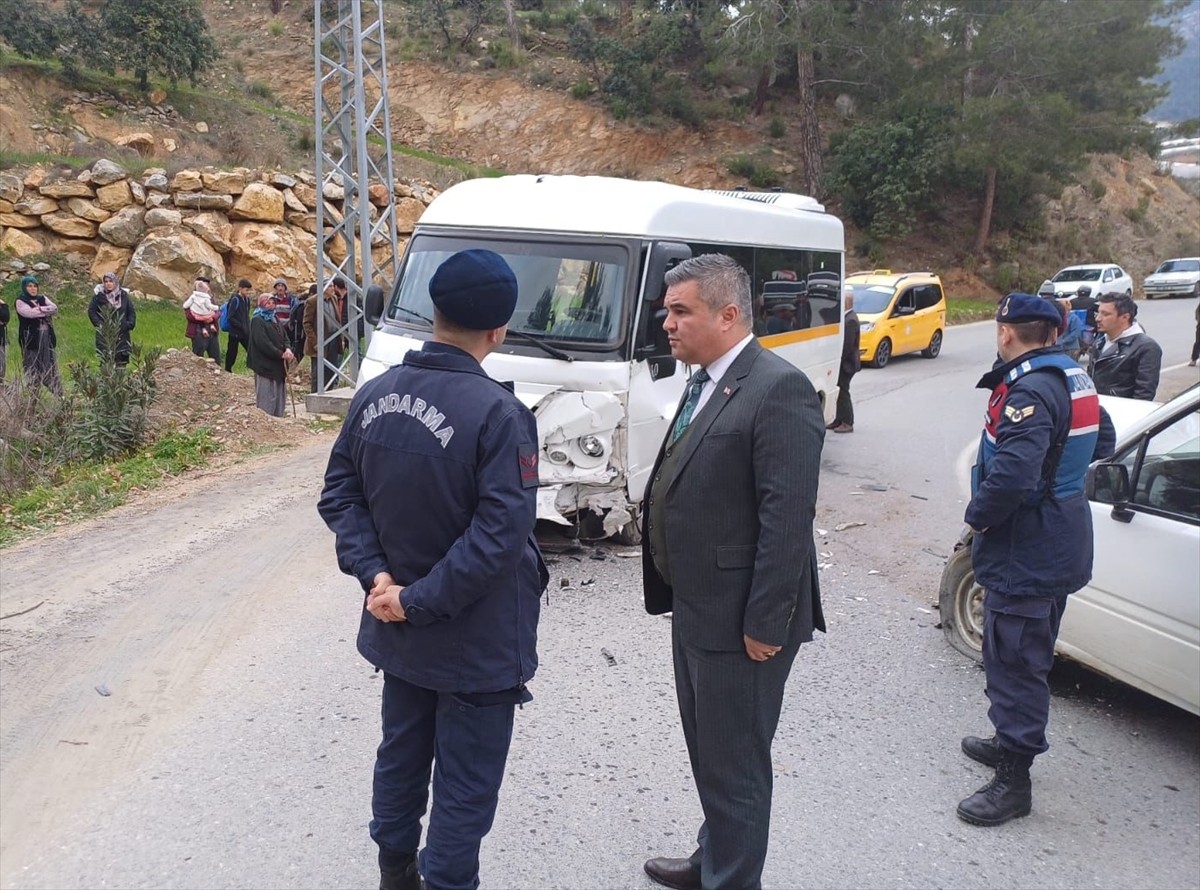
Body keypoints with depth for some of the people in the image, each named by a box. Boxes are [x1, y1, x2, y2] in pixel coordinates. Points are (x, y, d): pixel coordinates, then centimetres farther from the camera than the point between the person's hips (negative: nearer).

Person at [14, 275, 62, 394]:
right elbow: (29, 313, -18)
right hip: (31, 338, -4)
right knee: (33, 368, -5)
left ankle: (58, 393, 5)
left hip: (47, 337, 5)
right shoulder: (20, 301, 0)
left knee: (50, 366, 5)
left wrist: (39, 309, -13)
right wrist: (46, 310, -7)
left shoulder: (42, 298, 15)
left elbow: (55, 309, -1)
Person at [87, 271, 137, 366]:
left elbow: (132, 311, 12)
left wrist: (130, 324, -3)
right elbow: (91, 311, 3)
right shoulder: (99, 295, -1)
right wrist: (99, 323, -10)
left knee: (122, 362, 2)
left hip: (122, 335, 2)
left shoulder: (123, 295, 7)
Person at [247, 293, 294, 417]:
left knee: (279, 397, 11)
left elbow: (284, 337, 16)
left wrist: (287, 349, -7)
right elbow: (263, 343, -18)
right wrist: (281, 354, -18)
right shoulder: (257, 320, -8)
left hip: (278, 366, 9)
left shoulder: (274, 319, 18)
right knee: (266, 400, -7)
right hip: (265, 365, -9)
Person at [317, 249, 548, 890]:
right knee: (465, 783, 11)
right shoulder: (498, 413, -23)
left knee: (401, 754, 25)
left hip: (398, 632, 7)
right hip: (477, 644, -7)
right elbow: (501, 532, -26)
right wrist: (420, 601, -19)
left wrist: (375, 573, -6)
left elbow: (339, 493, 1)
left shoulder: (375, 394, -3)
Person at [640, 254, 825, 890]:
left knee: (735, 765, 7)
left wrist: (765, 624, -22)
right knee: (707, 751, 25)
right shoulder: (706, 383, 10)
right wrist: (679, 595, 14)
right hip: (696, 607, 10)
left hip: (739, 621, -10)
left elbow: (789, 517, -23)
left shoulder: (778, 389, -20)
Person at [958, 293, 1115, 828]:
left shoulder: (1029, 391, -23)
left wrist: (978, 515, -18)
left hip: (1024, 556, -10)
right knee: (1027, 657, 22)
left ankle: (1013, 780, 9)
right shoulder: (1075, 379, 7)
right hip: (1059, 546, 10)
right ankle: (1011, 743, 39)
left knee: (1014, 663, -1)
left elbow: (1010, 476, -34)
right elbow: (1102, 442, 22)